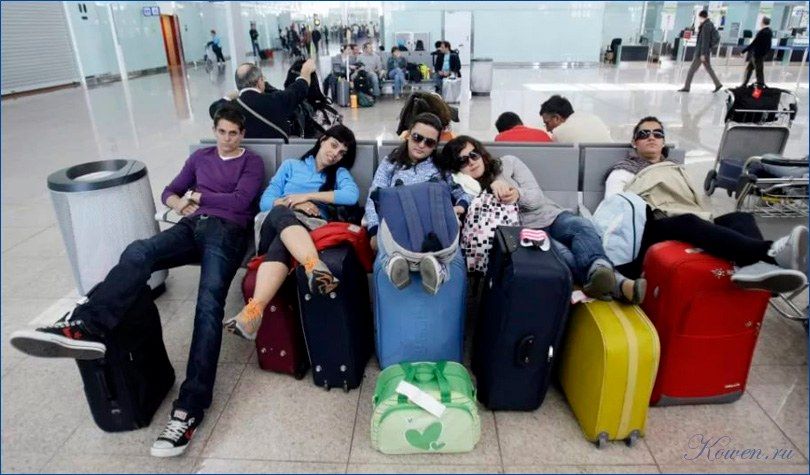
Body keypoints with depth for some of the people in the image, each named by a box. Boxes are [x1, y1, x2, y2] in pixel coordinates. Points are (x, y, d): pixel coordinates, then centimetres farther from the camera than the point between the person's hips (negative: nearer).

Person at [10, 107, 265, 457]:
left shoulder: (252, 162, 12)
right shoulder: (200, 157, 27)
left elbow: (241, 201, -3)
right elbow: (169, 192, 26)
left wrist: (197, 195, 4)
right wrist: (181, 204, 3)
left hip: (227, 232, -5)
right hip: (191, 227, 5)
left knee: (209, 304, -29)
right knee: (138, 252, -29)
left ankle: (189, 408, -39)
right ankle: (85, 328, -50)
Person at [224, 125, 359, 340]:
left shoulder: (339, 173, 22)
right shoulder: (291, 165, 25)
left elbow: (352, 195, -4)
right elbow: (265, 201, 13)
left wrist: (308, 196, -7)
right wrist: (292, 204, -7)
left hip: (310, 228, 0)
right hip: (275, 226, 1)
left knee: (281, 243, -39)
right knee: (281, 211, -39)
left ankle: (254, 309, -63)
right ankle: (316, 267, -68)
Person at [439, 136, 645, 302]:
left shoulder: (508, 163, 7)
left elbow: (537, 197, -2)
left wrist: (518, 194, -24)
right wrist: (493, 187, -19)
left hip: (551, 218, 2)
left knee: (582, 226, -32)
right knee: (560, 253, -34)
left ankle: (598, 271, -62)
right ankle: (615, 282, -57)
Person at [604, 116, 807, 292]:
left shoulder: (676, 169, 34)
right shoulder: (624, 169, 16)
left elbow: (696, 202, 26)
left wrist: (706, 217, 5)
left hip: (691, 226, 6)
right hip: (652, 230, -6)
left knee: (742, 217, -20)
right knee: (688, 221, -37)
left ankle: (755, 265, -55)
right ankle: (773, 253, -60)